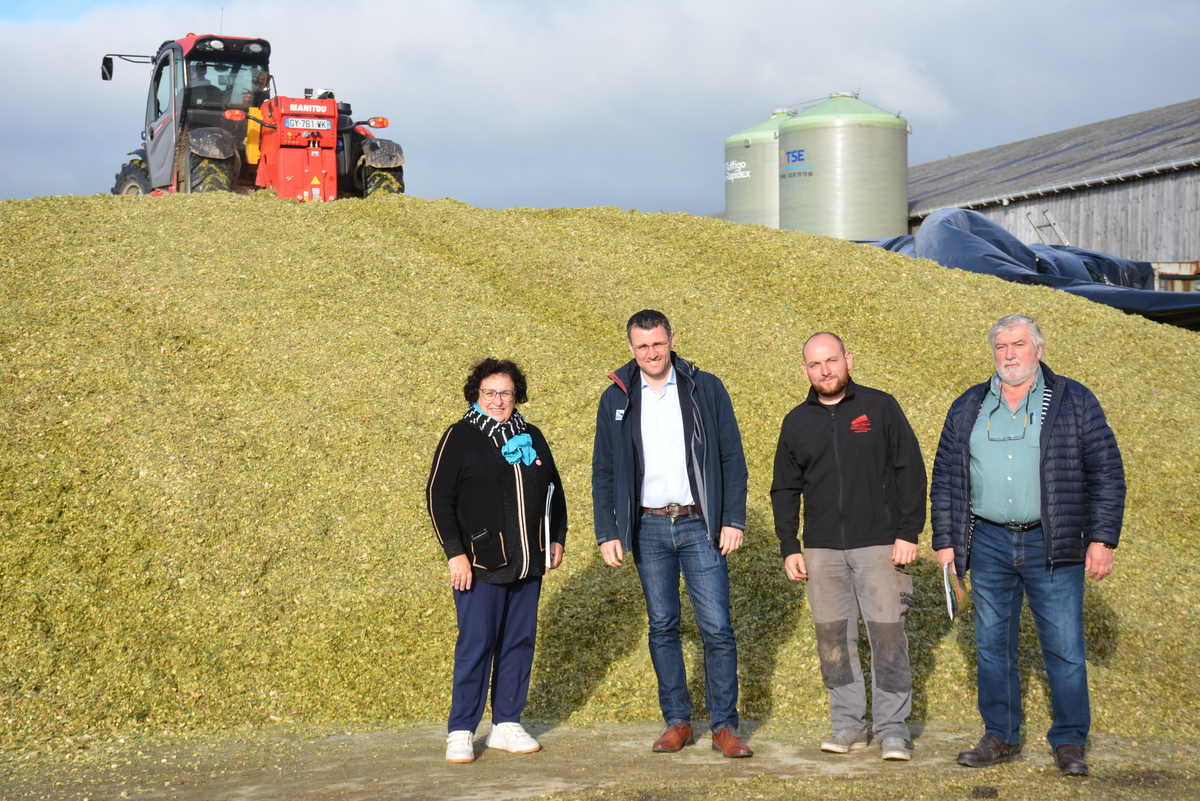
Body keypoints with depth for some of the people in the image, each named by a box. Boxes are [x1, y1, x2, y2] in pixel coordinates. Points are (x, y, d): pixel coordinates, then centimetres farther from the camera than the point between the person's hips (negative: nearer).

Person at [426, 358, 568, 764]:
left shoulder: (531, 437, 13)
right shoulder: (460, 438, -3)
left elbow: (553, 490, 23)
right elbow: (438, 498, -6)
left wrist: (557, 538, 16)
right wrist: (455, 553, -11)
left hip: (528, 563, 5)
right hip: (481, 564, -5)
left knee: (519, 643, 8)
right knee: (475, 646, -5)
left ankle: (507, 724, 18)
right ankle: (461, 731, 3)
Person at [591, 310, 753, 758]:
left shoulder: (705, 389, 2)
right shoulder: (616, 400, 6)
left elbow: (732, 458, 2)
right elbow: (603, 473, 9)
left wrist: (733, 520, -5)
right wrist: (607, 534, 2)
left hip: (699, 524, -2)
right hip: (648, 527, 2)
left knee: (716, 626, -6)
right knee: (662, 627, 7)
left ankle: (724, 726, 3)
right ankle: (677, 721, 17)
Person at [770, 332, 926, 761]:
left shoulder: (880, 407, 2)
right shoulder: (796, 423, 10)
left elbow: (911, 472, 2)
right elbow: (784, 490, 16)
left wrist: (908, 533, -5)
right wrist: (789, 547, 7)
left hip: (879, 545, -3)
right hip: (822, 549, 3)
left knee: (887, 633, -4)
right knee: (833, 637, 4)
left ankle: (893, 728, 4)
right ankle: (848, 724, 14)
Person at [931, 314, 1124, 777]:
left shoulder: (1074, 402, 2)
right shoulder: (968, 409, 11)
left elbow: (1106, 473, 1)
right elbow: (945, 476, 14)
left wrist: (1102, 539, -6)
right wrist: (944, 540, 8)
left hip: (1052, 547, -3)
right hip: (989, 543, 3)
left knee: (1064, 647, -2)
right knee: (992, 644, 7)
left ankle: (1069, 744, 9)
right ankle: (1001, 739, 18)